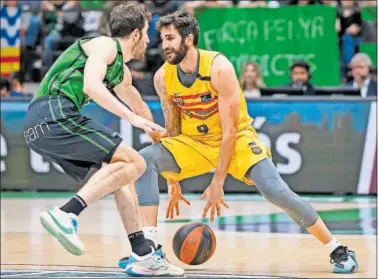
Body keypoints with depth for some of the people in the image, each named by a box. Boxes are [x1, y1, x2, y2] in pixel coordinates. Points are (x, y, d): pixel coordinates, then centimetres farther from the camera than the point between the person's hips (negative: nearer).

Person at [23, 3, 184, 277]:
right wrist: (132, 118, -21)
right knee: (134, 163, -14)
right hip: (55, 113, -10)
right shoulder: (105, 46, 0)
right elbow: (91, 86, -18)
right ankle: (66, 215, -26)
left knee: (122, 173, 15)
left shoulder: (122, 72, 29)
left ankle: (143, 255, 14)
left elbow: (139, 108, 45)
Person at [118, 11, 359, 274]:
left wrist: (217, 183, -23)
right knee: (145, 159, -22)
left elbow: (229, 130, -22)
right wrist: (173, 181, 4)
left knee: (277, 191, -22)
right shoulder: (163, 77, -10)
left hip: (237, 138, -4)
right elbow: (173, 128, 3)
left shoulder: (218, 68, -25)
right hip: (194, 141, 4)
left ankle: (339, 250, -6)